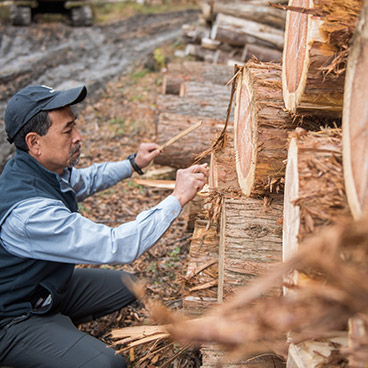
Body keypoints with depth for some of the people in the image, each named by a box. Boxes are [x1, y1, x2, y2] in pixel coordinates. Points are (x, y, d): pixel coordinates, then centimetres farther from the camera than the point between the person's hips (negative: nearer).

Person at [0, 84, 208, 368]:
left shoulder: (47, 167, -7)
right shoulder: (28, 210, -36)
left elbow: (83, 181, 19)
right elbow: (117, 246, -35)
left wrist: (133, 164, 12)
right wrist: (178, 198, -29)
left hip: (51, 285, 9)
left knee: (129, 286, 16)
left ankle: (60, 322, 20)